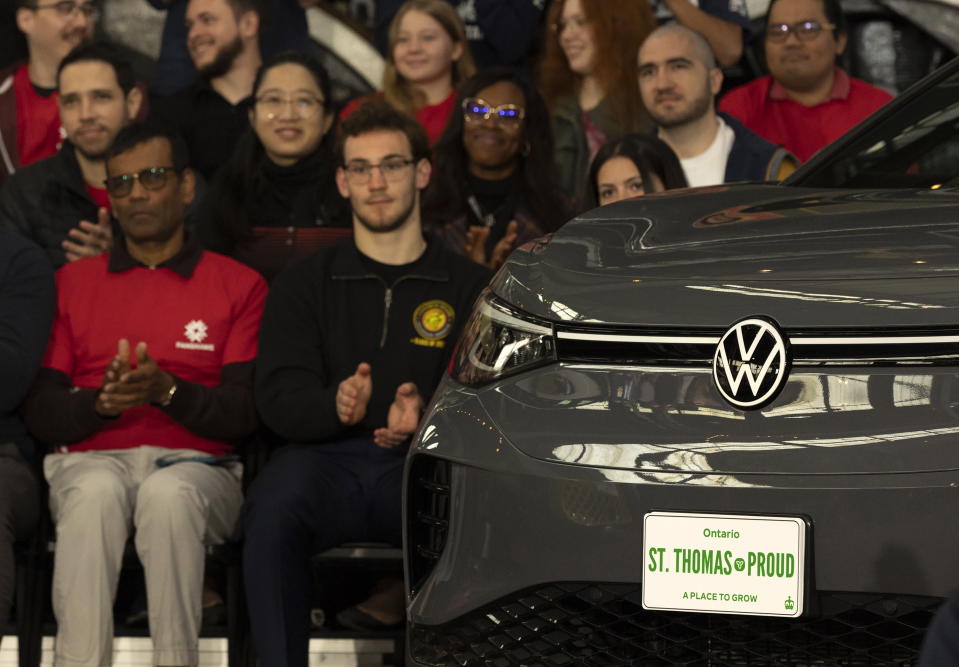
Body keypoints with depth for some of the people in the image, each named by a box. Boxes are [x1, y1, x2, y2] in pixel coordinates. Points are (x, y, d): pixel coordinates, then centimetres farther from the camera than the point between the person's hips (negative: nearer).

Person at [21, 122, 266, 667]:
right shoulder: (72, 283, 19)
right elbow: (39, 411, 10)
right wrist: (101, 403, -12)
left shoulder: (238, 285, 13)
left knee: (168, 494, -38)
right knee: (95, 492, -36)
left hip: (196, 464, -1)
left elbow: (246, 412, 2)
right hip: (92, 458, 1)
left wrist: (168, 391, -16)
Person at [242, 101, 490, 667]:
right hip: (328, 458, 1)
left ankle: (419, 594, -16)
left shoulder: (470, 288, 17)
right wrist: (336, 405, -20)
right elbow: (279, 399, 5)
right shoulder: (304, 286, 18)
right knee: (275, 504, -37)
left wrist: (425, 414, -18)